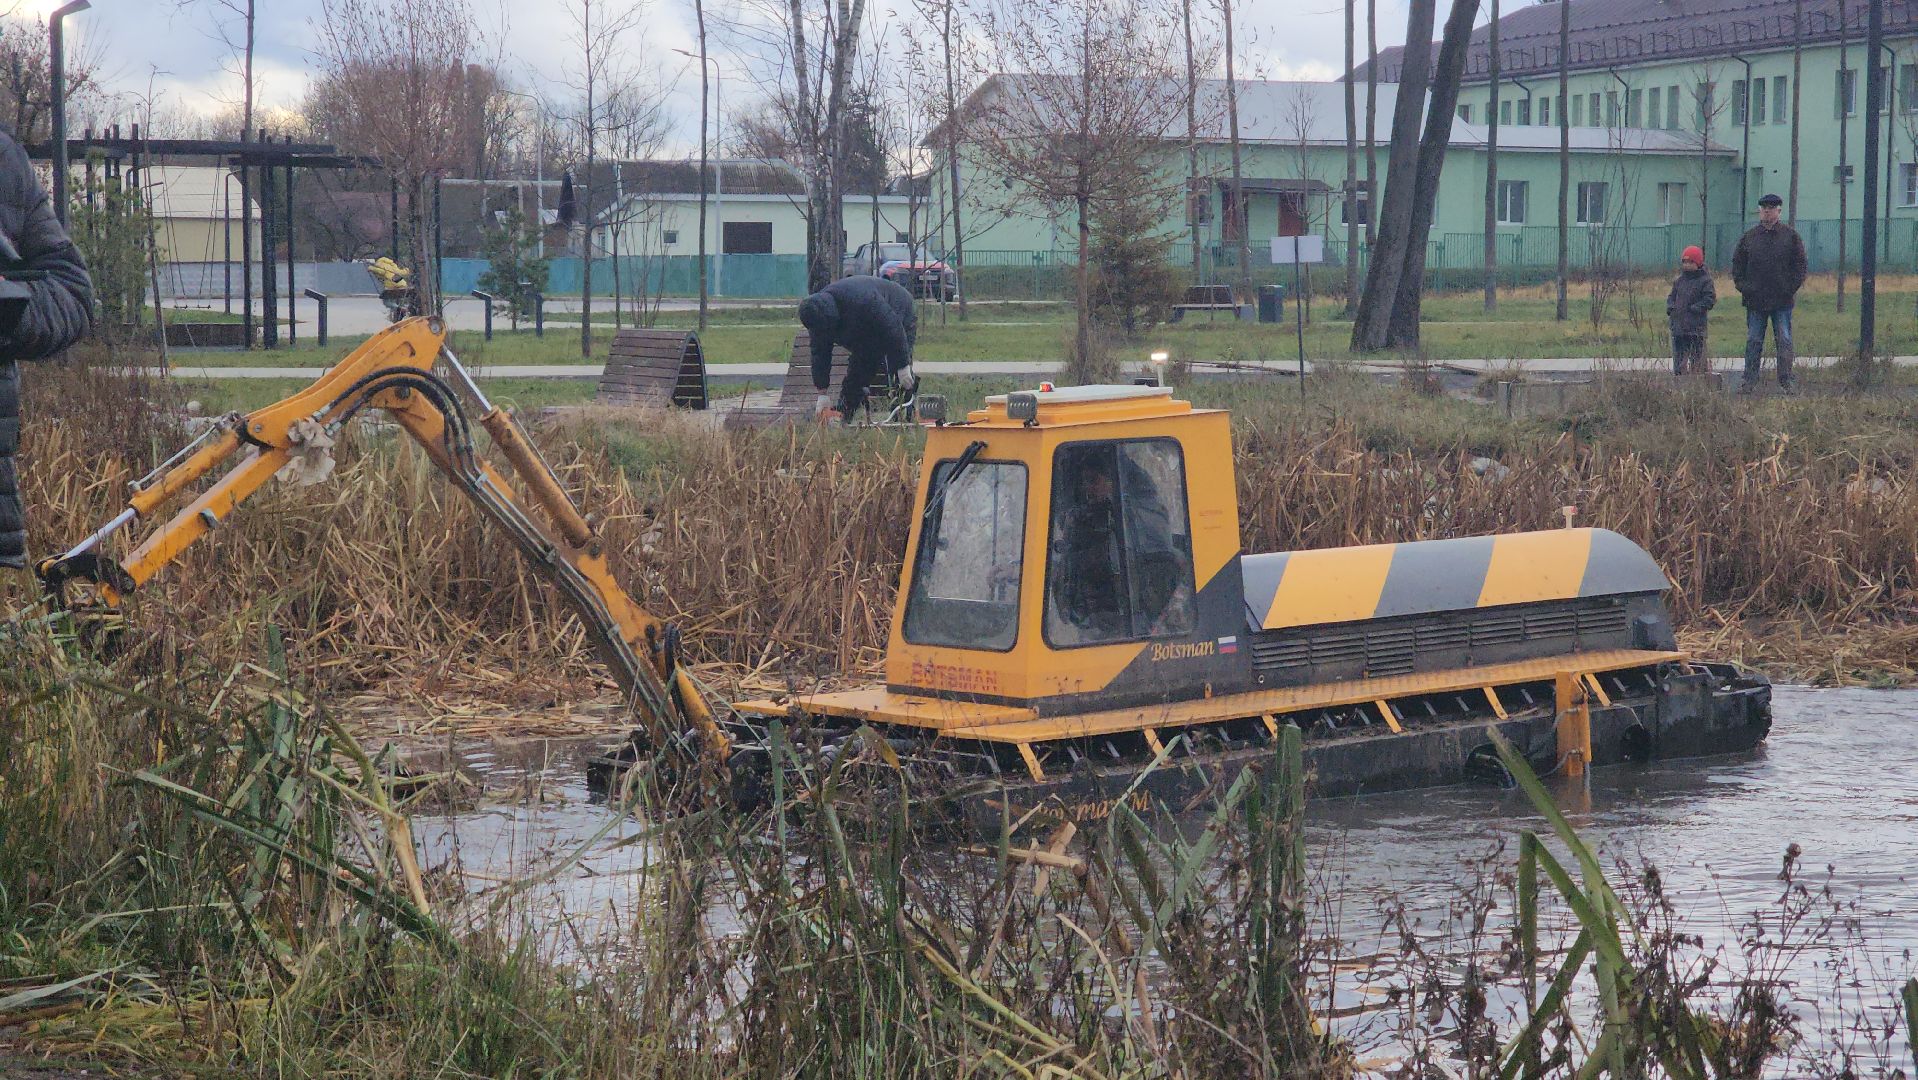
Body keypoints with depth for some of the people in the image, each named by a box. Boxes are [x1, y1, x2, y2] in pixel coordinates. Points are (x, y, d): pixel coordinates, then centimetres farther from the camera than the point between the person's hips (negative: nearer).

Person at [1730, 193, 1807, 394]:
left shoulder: (1790, 236, 4)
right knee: (1753, 342, 4)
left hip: (1783, 300, -1)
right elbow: (1737, 265, 11)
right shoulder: (1748, 237, 7)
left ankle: (1786, 380, 5)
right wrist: (1744, 287, -2)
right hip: (1755, 300, 1)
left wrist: (1792, 288, -6)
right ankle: (1750, 380, 8)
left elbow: (1800, 264, 5)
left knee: (1784, 341, 0)